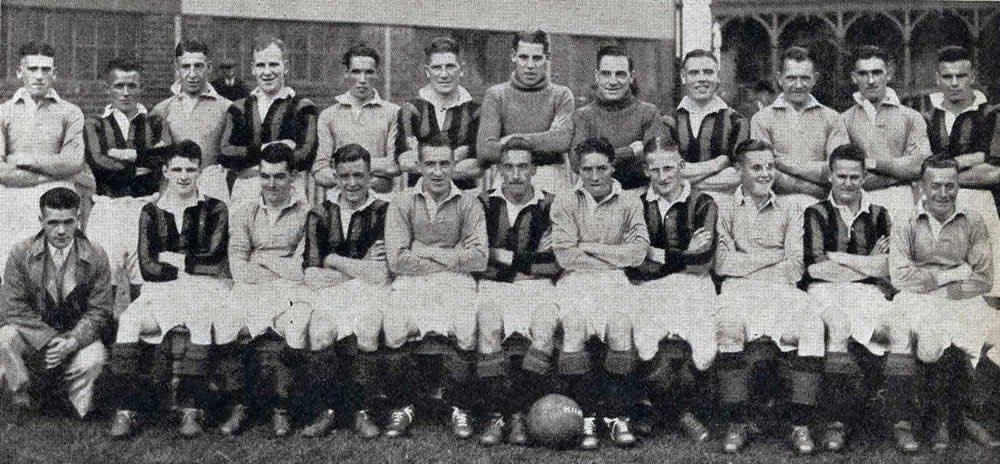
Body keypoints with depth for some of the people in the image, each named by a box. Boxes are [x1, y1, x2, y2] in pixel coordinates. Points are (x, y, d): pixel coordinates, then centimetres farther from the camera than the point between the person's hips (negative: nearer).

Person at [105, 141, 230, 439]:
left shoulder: (214, 210, 10)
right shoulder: (151, 212, 14)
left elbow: (213, 260, -2)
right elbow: (147, 266, 3)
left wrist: (176, 261, 2)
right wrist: (193, 267, -4)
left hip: (204, 291, -2)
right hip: (161, 291, 2)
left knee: (199, 321, -36)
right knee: (129, 320, -28)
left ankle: (192, 410, -32)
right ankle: (126, 411, -27)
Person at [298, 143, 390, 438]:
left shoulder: (383, 212, 2)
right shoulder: (320, 215, 10)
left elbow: (380, 275, -8)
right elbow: (311, 275, -1)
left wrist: (333, 260, -1)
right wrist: (362, 267, -5)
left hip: (370, 293, -2)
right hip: (330, 294, 2)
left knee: (367, 334, -31)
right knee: (320, 334, -28)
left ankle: (365, 413, -15)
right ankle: (323, 411, -13)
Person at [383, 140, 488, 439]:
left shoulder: (468, 204, 10)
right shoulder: (402, 204, 8)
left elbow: (480, 258, -2)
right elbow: (397, 259, -3)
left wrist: (429, 252, -4)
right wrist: (452, 260, -3)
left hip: (455, 282, 0)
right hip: (411, 282, 0)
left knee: (464, 330, -29)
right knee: (394, 327, -28)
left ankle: (460, 409, -10)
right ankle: (401, 408, -9)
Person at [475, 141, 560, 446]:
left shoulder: (549, 205, 9)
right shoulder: (485, 203, 12)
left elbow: (555, 263, 5)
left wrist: (508, 257, 0)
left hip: (537, 285, 0)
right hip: (493, 285, 1)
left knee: (544, 332, -30)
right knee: (488, 330, -30)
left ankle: (518, 414, -22)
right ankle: (496, 416, -24)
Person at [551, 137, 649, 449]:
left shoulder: (629, 202, 11)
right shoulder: (565, 204, 8)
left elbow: (637, 253, 0)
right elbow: (565, 255, -2)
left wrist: (590, 247, -2)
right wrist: (613, 258, -3)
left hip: (616, 281, 1)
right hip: (577, 280, 0)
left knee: (620, 324, -29)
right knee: (575, 322, -30)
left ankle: (617, 415, -20)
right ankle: (586, 416, -23)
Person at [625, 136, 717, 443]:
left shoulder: (702, 204, 10)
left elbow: (703, 263, -2)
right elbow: (632, 265, 2)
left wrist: (656, 255, -4)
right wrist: (684, 255, -5)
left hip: (692, 288, 0)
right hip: (648, 291, 0)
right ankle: (683, 413, -1)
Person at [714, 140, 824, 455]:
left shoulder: (790, 210, 21)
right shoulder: (725, 209, 15)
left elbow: (795, 268, 8)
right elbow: (722, 263, 2)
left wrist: (745, 265, -6)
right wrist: (772, 257, 1)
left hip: (781, 288, 2)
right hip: (738, 291, -1)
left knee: (810, 320, -31)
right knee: (728, 322, -35)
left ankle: (800, 425, -26)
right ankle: (738, 422, -26)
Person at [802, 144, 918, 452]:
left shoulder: (878, 215, 19)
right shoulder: (816, 213, 12)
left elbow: (888, 268, 4)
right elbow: (814, 267, -2)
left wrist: (837, 259, -1)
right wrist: (869, 263, 2)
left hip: (870, 292, 2)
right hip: (827, 292, -2)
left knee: (901, 328, -28)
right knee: (838, 327, -35)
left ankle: (901, 421, -26)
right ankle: (835, 422, -31)